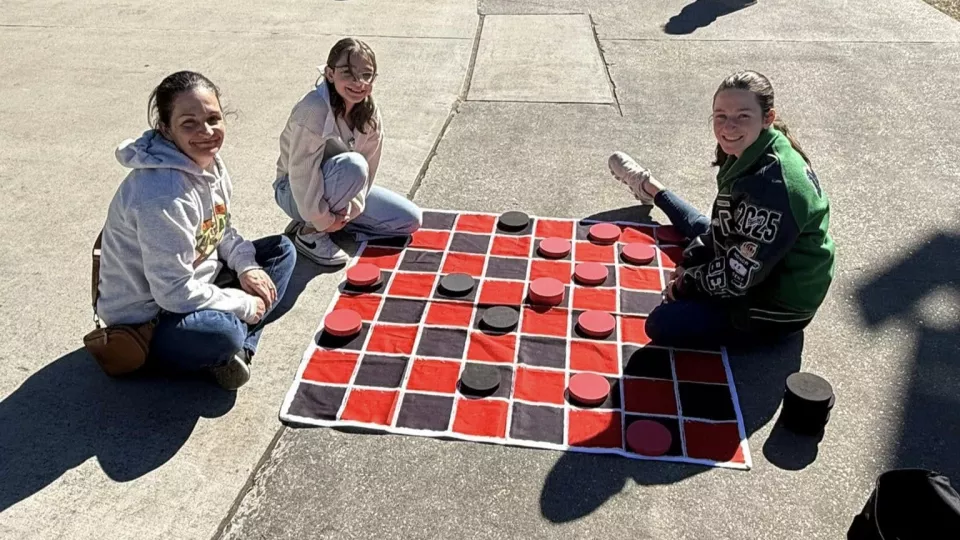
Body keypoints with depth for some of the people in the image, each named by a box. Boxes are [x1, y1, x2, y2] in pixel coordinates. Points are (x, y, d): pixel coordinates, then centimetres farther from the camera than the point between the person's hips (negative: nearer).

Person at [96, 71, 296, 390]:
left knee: (281, 250, 6)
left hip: (194, 283, 10)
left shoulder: (207, 161, -5)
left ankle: (240, 348, -7)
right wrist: (244, 305, -18)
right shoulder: (162, 195, -31)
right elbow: (175, 293, -29)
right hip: (147, 317, -10)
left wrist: (246, 266, -6)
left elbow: (222, 229, 11)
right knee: (224, 333, -39)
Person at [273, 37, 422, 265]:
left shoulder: (370, 111, -10)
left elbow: (370, 167, -6)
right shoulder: (313, 110, -30)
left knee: (411, 219, -1)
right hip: (297, 193, -7)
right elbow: (302, 176, -30)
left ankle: (335, 225, 4)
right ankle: (310, 232, -17)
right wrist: (322, 220, -24)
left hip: (337, 188, 7)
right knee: (352, 166, -37)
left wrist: (351, 208, -16)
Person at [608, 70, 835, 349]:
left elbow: (738, 276, -28)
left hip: (776, 307, -8)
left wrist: (686, 281, -14)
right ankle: (652, 189, 53)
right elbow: (724, 225, 7)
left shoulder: (771, 186, -34)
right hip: (759, 268, 8)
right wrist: (689, 263, -3)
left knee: (663, 324, -15)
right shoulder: (748, 152, -7)